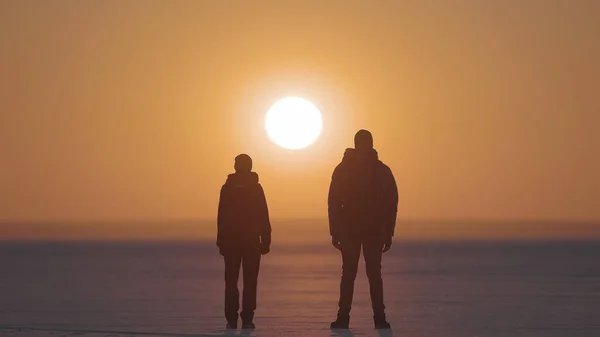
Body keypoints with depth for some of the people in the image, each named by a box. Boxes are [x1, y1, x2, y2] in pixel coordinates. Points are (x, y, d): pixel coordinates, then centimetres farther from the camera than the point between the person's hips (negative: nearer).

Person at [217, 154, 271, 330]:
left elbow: (221, 218, 2)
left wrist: (221, 242, 6)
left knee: (231, 281, 7)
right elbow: (263, 217, -4)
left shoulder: (227, 188, 1)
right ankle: (247, 320, -4)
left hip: (230, 241, 1)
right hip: (252, 241, -1)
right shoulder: (256, 188, -2)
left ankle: (232, 320, 1)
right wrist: (265, 240, 1)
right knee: (250, 281, 2)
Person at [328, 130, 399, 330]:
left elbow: (334, 203, -2)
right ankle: (379, 319, -4)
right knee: (374, 275, 4)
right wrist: (388, 233, 3)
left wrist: (334, 232, 1)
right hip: (375, 231, 0)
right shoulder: (382, 171, 3)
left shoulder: (342, 170, 2)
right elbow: (391, 204, 0)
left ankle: (343, 319, -1)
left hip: (349, 230, 0)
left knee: (348, 274, 5)